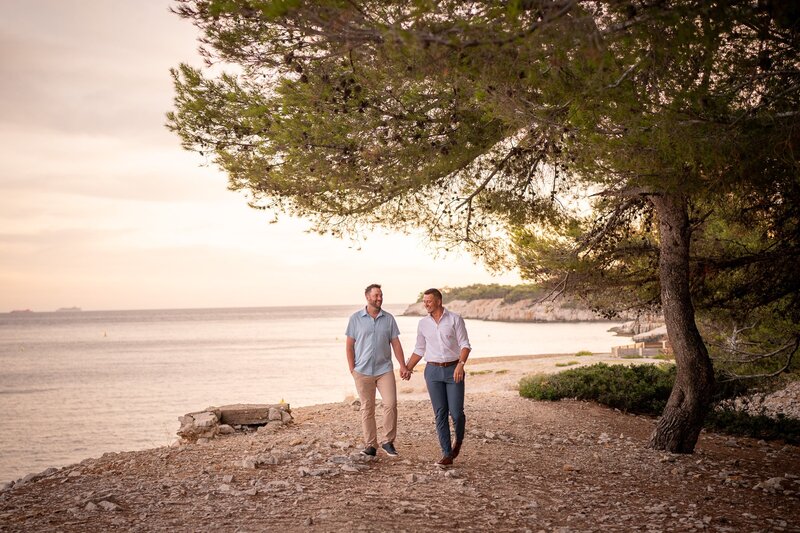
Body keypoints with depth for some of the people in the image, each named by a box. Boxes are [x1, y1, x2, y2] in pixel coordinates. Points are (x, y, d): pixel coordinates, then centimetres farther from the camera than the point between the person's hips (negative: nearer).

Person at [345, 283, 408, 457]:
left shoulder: (389, 318, 5)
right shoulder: (356, 318, 1)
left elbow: (396, 344, 6)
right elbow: (349, 345, 2)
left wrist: (403, 365, -2)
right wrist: (352, 369, -4)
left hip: (384, 369, 1)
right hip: (363, 371, -1)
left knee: (391, 404, -7)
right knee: (367, 408, 4)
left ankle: (388, 441, 7)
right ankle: (370, 445, 12)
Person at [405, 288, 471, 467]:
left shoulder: (455, 319, -4)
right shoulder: (423, 323, 7)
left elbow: (465, 345, -8)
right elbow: (419, 350, 15)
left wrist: (461, 365, -24)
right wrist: (408, 368, 3)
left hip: (453, 370, -3)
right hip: (433, 371, 3)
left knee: (456, 412, -6)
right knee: (440, 414, -1)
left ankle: (459, 439, 26)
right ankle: (447, 455, 4)